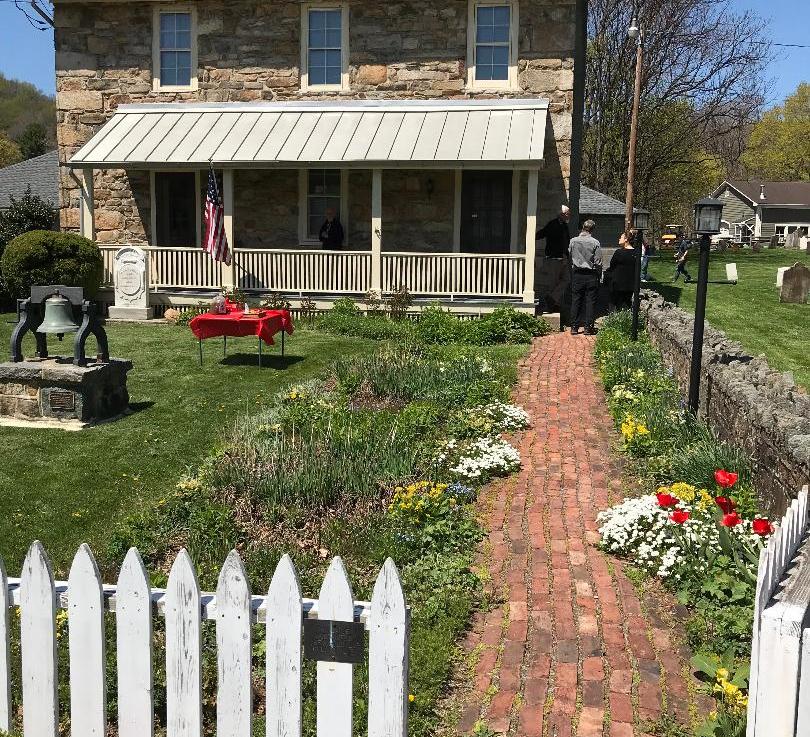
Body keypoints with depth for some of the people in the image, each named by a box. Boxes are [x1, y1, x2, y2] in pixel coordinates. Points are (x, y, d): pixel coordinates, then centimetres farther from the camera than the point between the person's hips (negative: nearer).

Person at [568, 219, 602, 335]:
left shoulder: (573, 241, -1)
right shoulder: (595, 243, -8)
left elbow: (569, 257, 5)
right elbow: (598, 262, -5)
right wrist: (598, 276, 4)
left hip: (577, 274, 2)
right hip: (591, 275, -2)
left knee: (575, 300, 7)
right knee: (590, 301, 4)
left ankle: (574, 327, 8)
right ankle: (588, 327, 4)